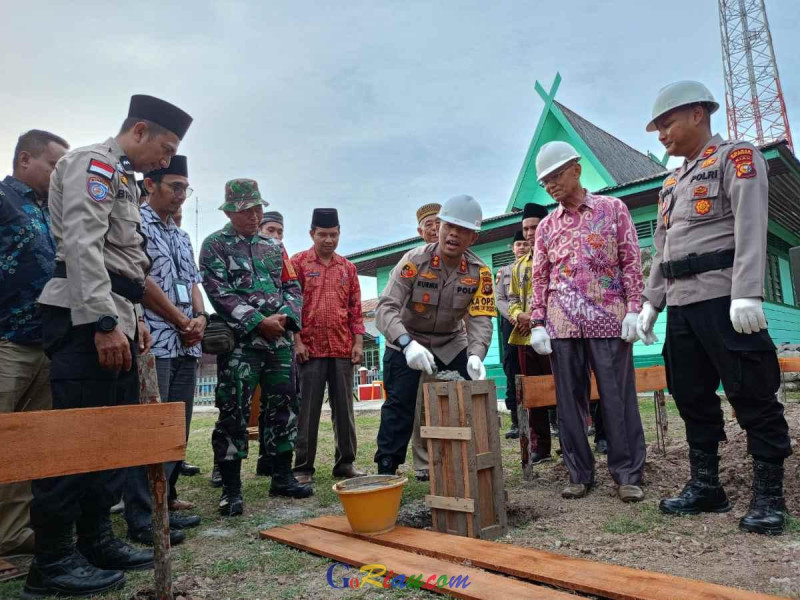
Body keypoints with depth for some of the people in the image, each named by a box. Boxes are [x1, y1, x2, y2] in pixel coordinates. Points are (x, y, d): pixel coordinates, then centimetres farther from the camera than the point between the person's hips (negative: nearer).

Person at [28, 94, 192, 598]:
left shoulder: (122, 180, 25)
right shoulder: (93, 162, -5)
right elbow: (82, 245, -19)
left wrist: (134, 321, 19)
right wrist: (105, 323, -24)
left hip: (114, 319, 10)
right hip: (87, 318, -10)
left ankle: (97, 540, 21)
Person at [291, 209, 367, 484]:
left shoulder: (348, 267, 13)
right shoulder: (297, 262, 2)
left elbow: (355, 308, 12)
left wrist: (358, 341, 4)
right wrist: (296, 340, -10)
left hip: (343, 350, 4)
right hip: (309, 349, -3)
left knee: (344, 408, 8)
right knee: (307, 409, 2)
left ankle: (345, 462, 19)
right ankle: (303, 467, 13)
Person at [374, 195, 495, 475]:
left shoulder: (479, 273, -12)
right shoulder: (414, 260, -22)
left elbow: (480, 319, -18)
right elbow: (386, 307, -29)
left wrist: (476, 355, -38)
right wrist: (408, 344, -46)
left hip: (453, 346, 3)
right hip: (406, 344, -3)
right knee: (399, 407, -10)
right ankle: (386, 469, 2)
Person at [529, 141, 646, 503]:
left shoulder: (613, 208, 7)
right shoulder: (546, 226, 14)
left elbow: (631, 261, 2)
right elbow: (539, 277, 12)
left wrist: (633, 309, -7)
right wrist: (537, 323, 3)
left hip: (608, 319, -3)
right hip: (562, 324, 3)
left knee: (618, 398, 0)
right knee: (569, 401, 5)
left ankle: (628, 475, 12)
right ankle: (580, 474, 16)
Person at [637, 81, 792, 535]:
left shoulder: (736, 157, 0)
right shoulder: (673, 182, 23)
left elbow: (750, 227, -14)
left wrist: (747, 294, -24)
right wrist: (651, 302, 15)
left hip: (723, 299, -8)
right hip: (682, 305, 8)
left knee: (752, 395, -1)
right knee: (693, 397, 10)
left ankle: (769, 497, 11)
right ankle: (706, 487, 20)